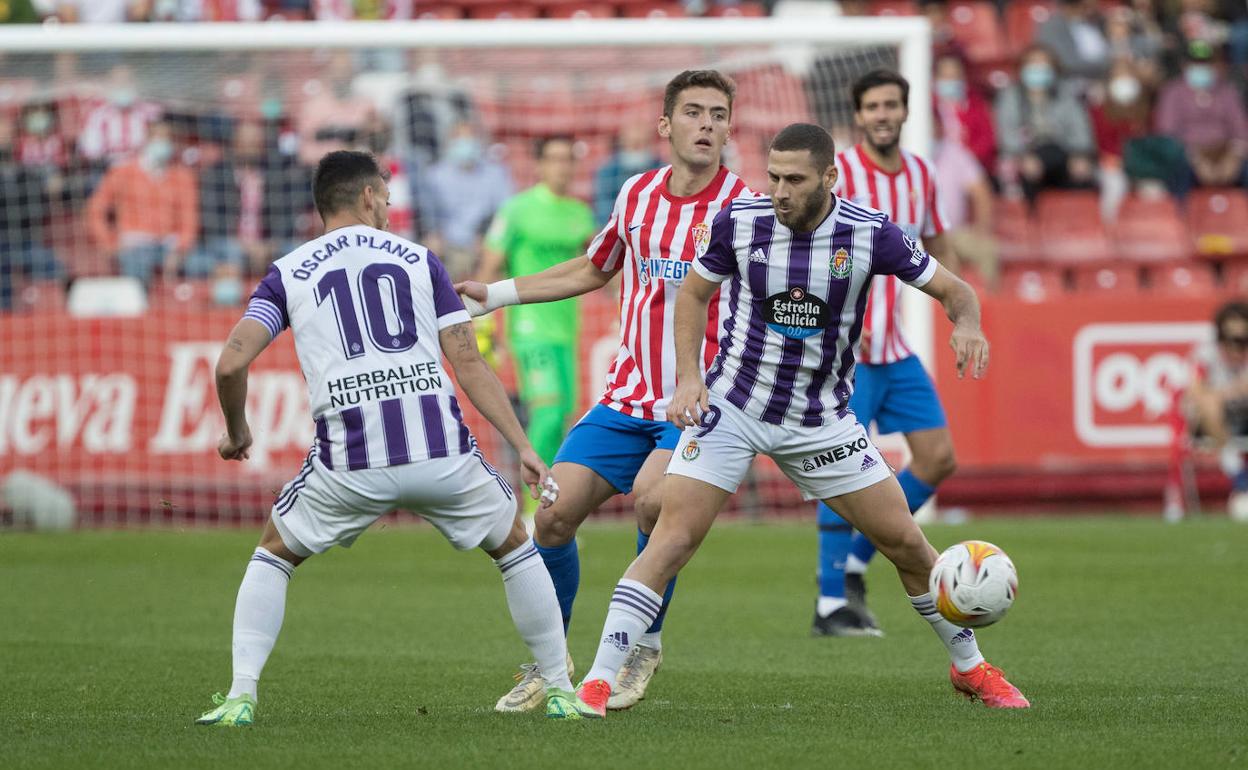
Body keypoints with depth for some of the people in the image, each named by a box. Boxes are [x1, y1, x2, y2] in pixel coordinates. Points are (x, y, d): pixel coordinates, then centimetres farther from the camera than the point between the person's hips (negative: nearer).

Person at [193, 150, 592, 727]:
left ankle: (241, 697, 8)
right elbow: (469, 364, 7)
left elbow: (231, 362, 1)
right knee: (515, 547, 24)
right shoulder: (418, 259, 15)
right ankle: (561, 692, 23)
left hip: (350, 461, 0)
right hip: (442, 451, 0)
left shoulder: (287, 274, 13)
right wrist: (523, 447, 9)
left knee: (274, 555, 23)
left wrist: (236, 433, 19)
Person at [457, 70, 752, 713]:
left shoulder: (744, 209, -8)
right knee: (554, 514, -6)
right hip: (627, 396, 5)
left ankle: (644, 644, -7)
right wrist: (495, 294, 22)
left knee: (651, 497, -30)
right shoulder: (637, 194, 6)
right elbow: (591, 271, 24)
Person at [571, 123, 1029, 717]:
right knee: (672, 539, -16)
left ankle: (970, 668, 25)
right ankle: (598, 682, -14)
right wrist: (688, 377, -7)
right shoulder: (740, 220, -12)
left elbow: (953, 290, -3)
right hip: (731, 405, -1)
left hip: (820, 420, 1)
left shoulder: (869, 234, -13)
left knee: (905, 542, 3)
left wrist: (966, 324, -26)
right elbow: (693, 292, 5)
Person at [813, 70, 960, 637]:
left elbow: (938, 249, 22)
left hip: (895, 349, 7)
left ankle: (855, 561, 16)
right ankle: (831, 606, -5)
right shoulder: (838, 173, -11)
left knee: (938, 459, 3)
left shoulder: (920, 175, 9)